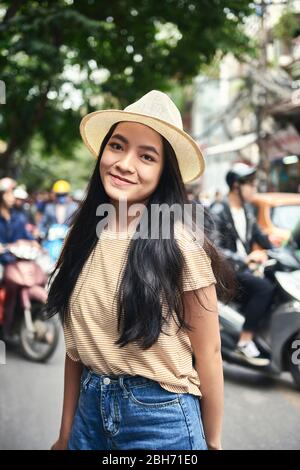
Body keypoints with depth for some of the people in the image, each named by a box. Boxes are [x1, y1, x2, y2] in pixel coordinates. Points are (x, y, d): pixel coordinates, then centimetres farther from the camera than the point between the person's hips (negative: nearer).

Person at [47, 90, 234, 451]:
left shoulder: (181, 247, -16)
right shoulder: (85, 239, 0)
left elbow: (207, 353, -9)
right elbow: (76, 345, 5)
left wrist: (212, 442, -3)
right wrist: (65, 434, 7)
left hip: (161, 417, -5)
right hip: (90, 408, 5)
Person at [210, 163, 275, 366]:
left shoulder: (247, 209, 11)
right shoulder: (218, 212, -13)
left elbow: (259, 235, 17)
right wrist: (245, 258, -28)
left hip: (243, 269, 8)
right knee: (265, 288, -26)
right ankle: (245, 342, -21)